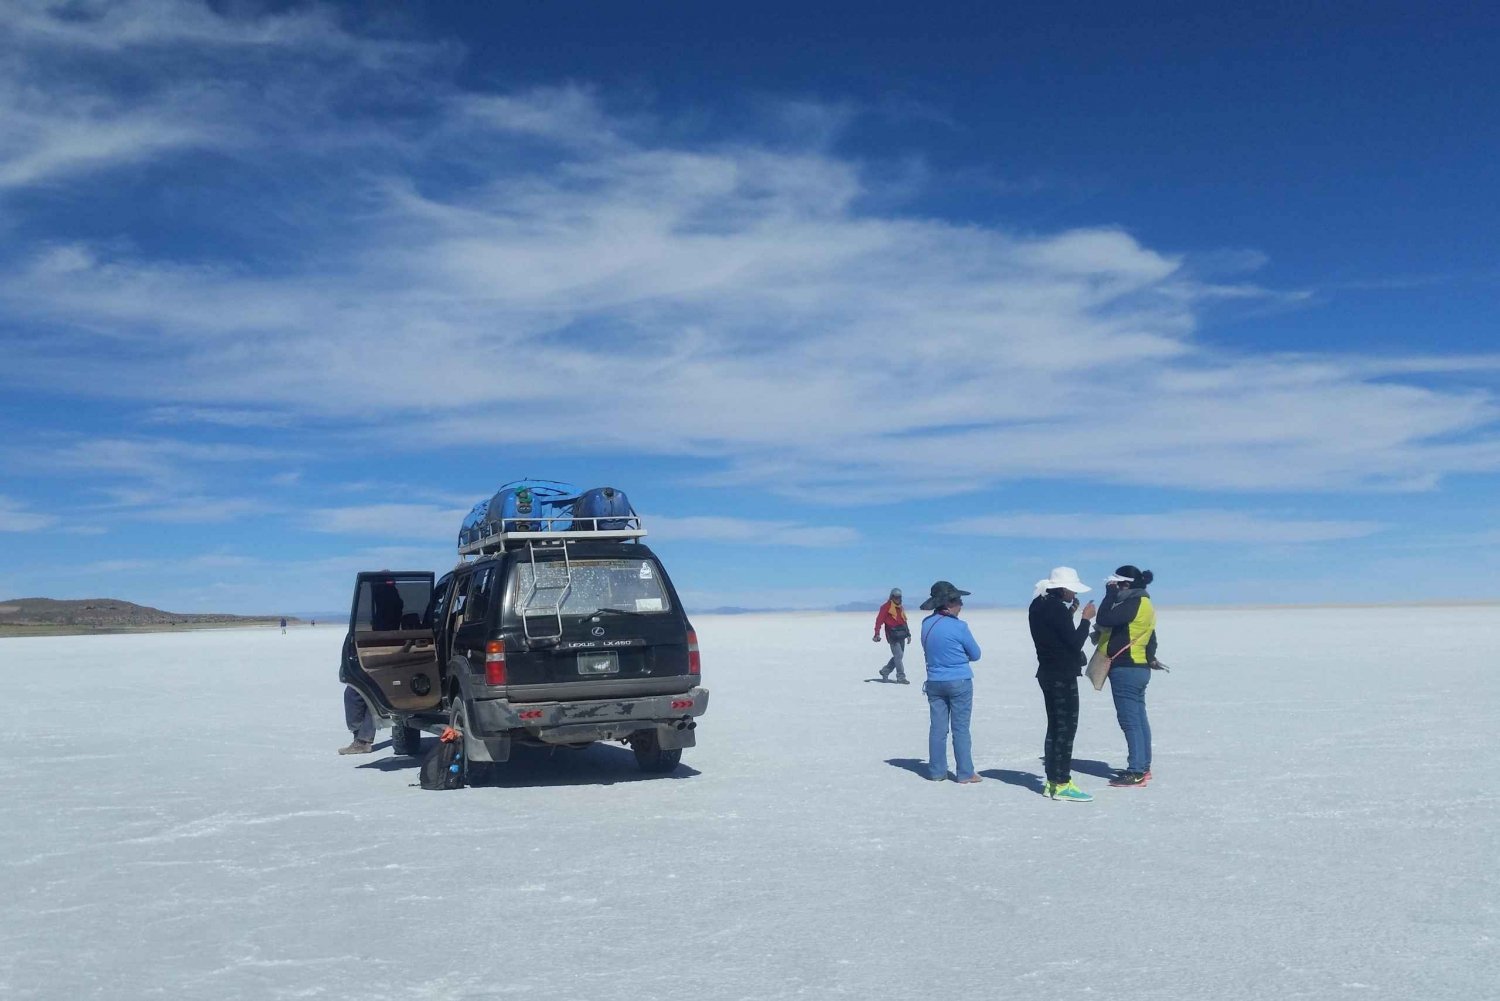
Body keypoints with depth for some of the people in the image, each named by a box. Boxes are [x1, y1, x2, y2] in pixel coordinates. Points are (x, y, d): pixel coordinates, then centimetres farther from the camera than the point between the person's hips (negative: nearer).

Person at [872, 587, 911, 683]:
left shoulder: (901, 608, 19)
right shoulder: (886, 607, -5)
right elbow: (879, 620, -12)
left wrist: (908, 634, 21)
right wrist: (877, 634, -22)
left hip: (901, 635, 8)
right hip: (893, 635, -8)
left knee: (898, 656, 11)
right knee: (898, 655, -11)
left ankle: (885, 672, 25)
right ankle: (901, 677, -8)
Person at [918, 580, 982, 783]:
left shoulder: (926, 624, 2)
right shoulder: (958, 626, -15)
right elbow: (975, 654, -4)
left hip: (934, 682, 5)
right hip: (959, 682, -5)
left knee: (937, 728, 9)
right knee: (960, 729, 2)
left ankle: (937, 771, 13)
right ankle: (965, 773, 7)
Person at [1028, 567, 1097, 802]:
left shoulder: (1038, 606, 10)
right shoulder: (1058, 609, -19)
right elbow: (1075, 642, -18)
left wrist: (1070, 614, 12)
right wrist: (1085, 618, -7)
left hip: (1048, 674, 10)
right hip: (1063, 676, -10)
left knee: (1055, 727, 14)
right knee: (1066, 728, -4)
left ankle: (1052, 782, 18)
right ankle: (1062, 784, -3)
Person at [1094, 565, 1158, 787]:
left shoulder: (1133, 604, -16)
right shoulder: (1143, 603, 15)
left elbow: (1103, 620, -25)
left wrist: (1110, 593, -15)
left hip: (1126, 669, -10)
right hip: (1139, 667, 10)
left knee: (1130, 720, -8)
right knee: (1139, 719, 13)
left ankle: (1136, 772, -8)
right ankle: (1143, 767, 18)